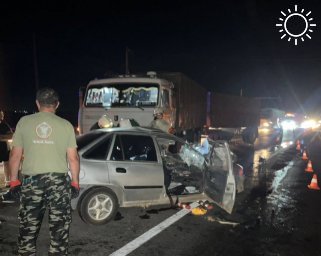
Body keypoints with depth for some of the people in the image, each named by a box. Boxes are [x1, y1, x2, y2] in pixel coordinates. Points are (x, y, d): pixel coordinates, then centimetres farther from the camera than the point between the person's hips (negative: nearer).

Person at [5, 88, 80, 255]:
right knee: (59, 226, 11)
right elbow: (73, 158, -2)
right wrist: (75, 182, 8)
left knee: (28, 225, 14)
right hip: (58, 180, 0)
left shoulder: (24, 122, 2)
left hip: (31, 180, 1)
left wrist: (13, 180, 12)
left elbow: (15, 155, 2)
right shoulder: (65, 125, -1)